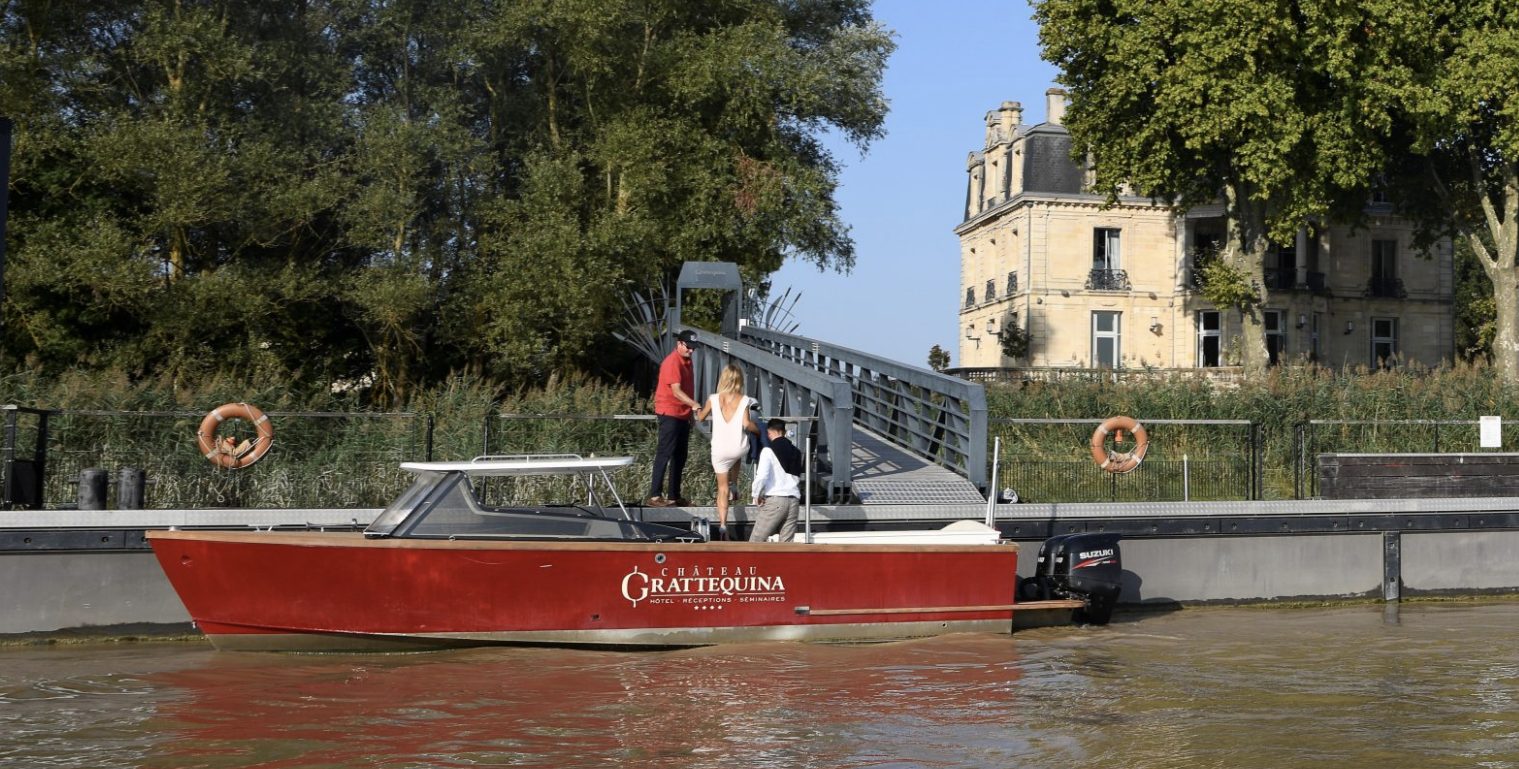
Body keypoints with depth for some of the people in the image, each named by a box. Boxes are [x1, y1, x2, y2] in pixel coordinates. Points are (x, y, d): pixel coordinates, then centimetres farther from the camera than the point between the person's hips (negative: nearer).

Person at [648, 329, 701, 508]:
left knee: (680, 456, 11)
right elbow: (676, 391, -24)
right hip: (669, 414, -9)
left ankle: (674, 496, 17)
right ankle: (655, 496, -12)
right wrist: (694, 404, -37)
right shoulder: (672, 362, -15)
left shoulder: (687, 361, 14)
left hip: (683, 415, 9)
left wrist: (691, 412, 20)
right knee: (665, 453, -11)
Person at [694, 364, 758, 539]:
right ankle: (734, 487, 32)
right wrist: (758, 429, 4)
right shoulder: (744, 400, -7)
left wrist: (699, 408, 33)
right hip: (739, 448, 0)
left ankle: (723, 524, -3)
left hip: (719, 450, 0)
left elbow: (700, 417, 11)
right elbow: (746, 424, -16)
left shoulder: (713, 399, -3)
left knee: (722, 488, 9)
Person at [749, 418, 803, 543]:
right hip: (793, 501, 5)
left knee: (756, 541, 1)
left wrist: (757, 495, -2)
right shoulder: (795, 452, 15)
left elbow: (762, 476, -14)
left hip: (774, 500, -5)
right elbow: (798, 475, 13)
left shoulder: (768, 450, -4)